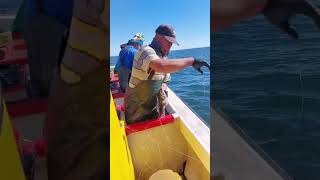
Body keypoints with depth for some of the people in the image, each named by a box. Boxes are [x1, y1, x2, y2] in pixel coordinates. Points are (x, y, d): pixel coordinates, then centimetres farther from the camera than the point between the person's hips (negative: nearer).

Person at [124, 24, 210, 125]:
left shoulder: (163, 57, 5)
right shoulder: (146, 51, -21)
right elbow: (161, 66, -44)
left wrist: (162, 91, -1)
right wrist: (192, 61, -39)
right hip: (137, 108, -7)